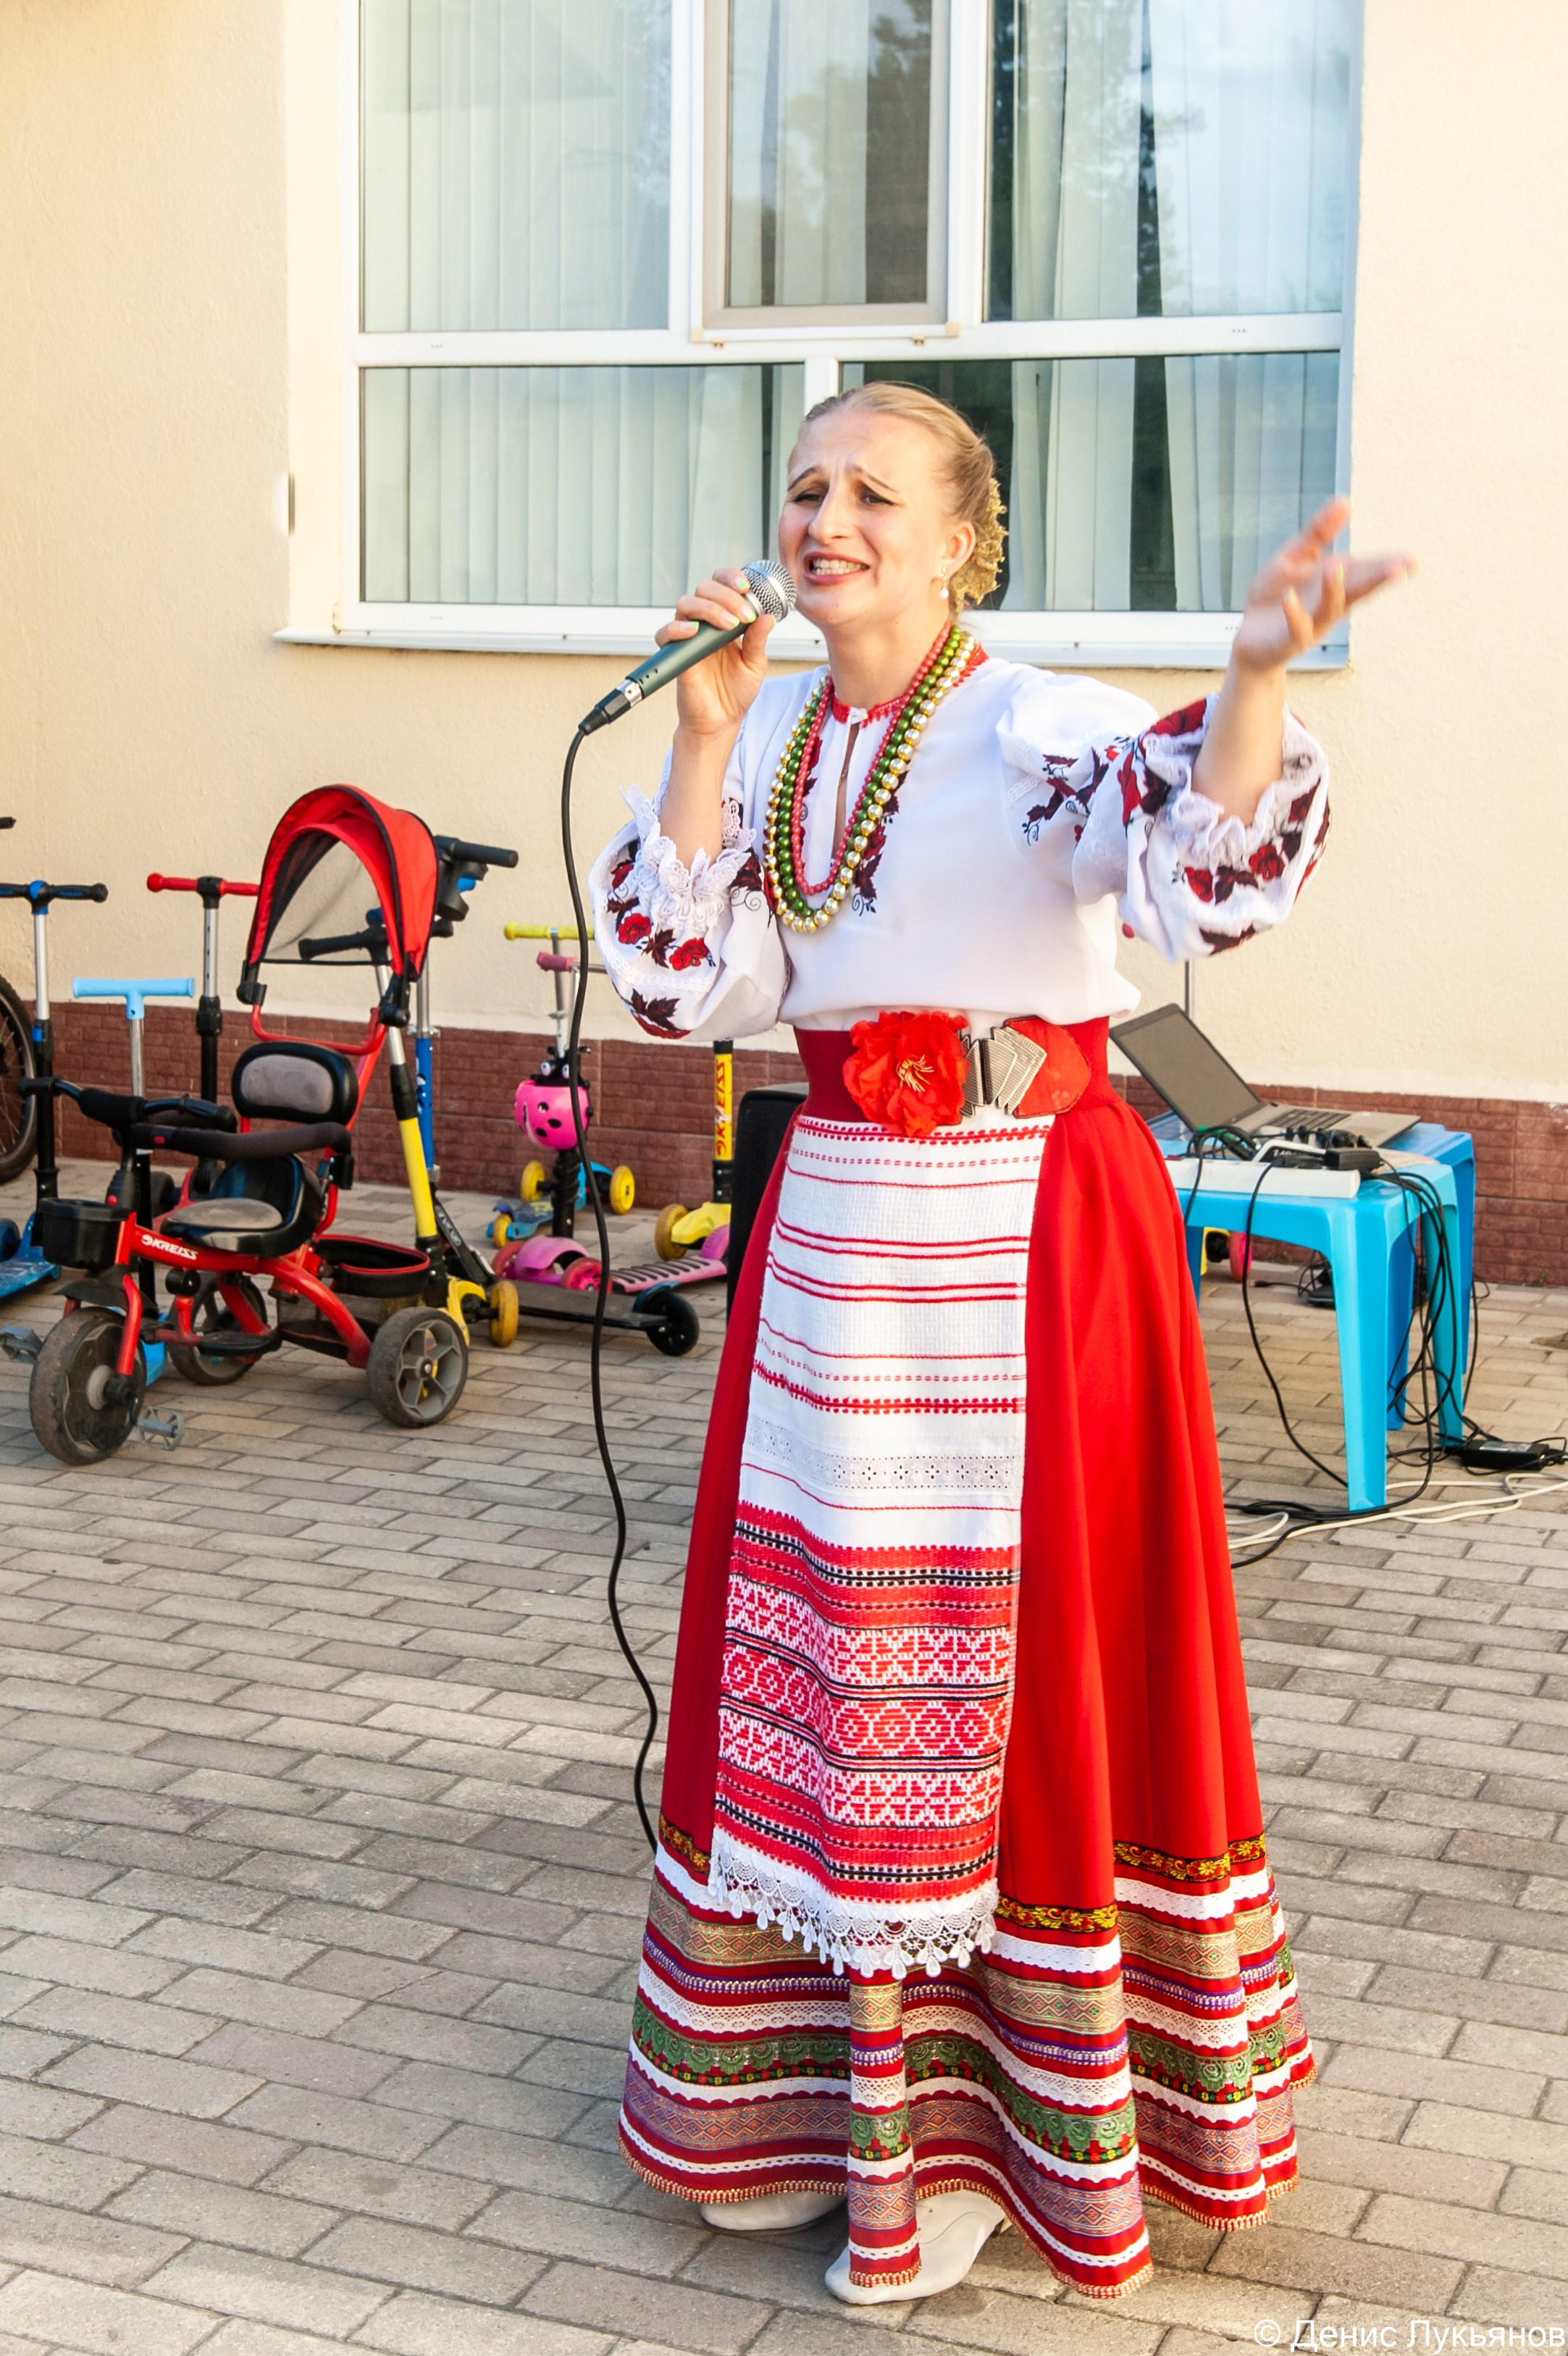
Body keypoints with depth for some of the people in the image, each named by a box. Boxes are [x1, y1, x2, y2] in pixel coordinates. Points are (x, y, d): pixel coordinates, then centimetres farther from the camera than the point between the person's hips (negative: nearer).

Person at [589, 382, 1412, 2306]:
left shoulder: (1044, 727, -10)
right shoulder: (775, 740, 8)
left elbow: (1214, 875, -29)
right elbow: (694, 985, -2)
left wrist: (1255, 677, -48)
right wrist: (705, 737, -8)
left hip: (1030, 1229, -6)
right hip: (839, 1220, 6)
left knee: (1012, 1644, 1)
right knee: (827, 1636, 12)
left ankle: (966, 2113, 17)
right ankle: (835, 2068, 30)